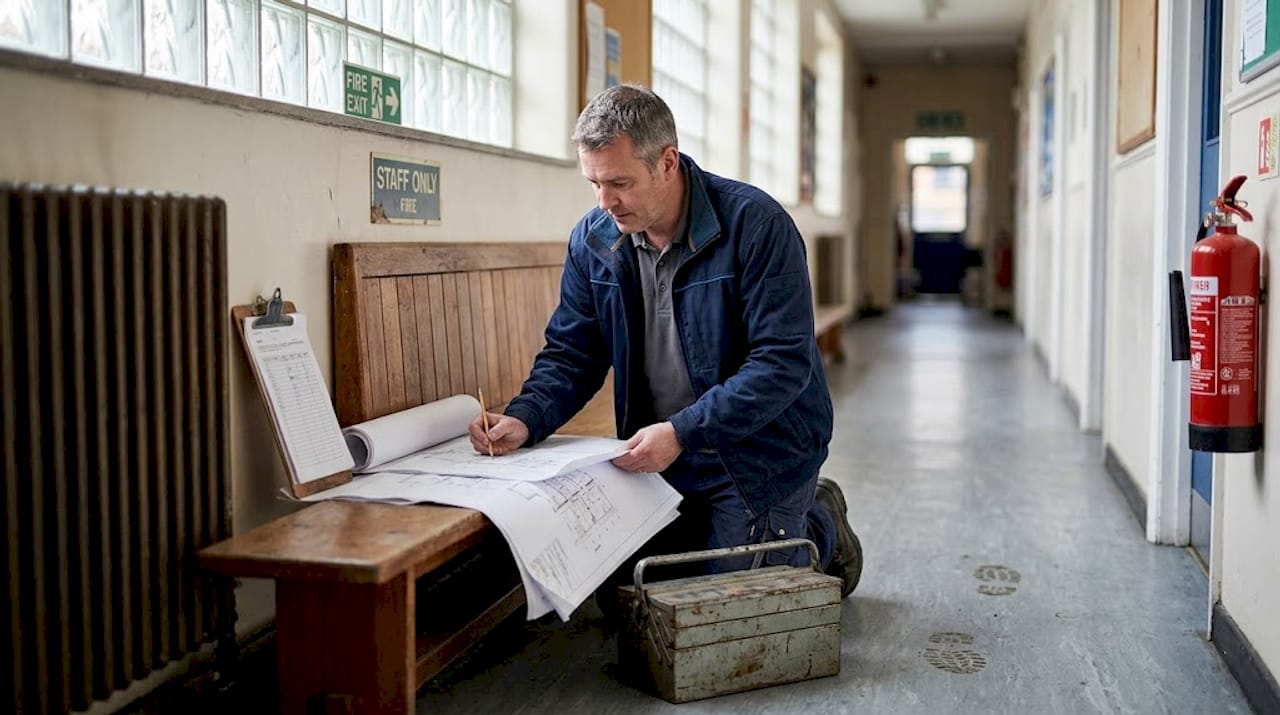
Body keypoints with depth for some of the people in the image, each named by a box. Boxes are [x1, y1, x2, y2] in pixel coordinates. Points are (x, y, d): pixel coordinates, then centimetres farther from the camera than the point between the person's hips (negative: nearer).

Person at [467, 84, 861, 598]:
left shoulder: (755, 223, -21)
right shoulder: (593, 239, -4)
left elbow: (784, 361, -24)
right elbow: (571, 353, 3)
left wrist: (681, 432, -32)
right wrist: (525, 419, -18)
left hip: (761, 453, -5)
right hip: (662, 458, 6)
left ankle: (821, 529, 28)